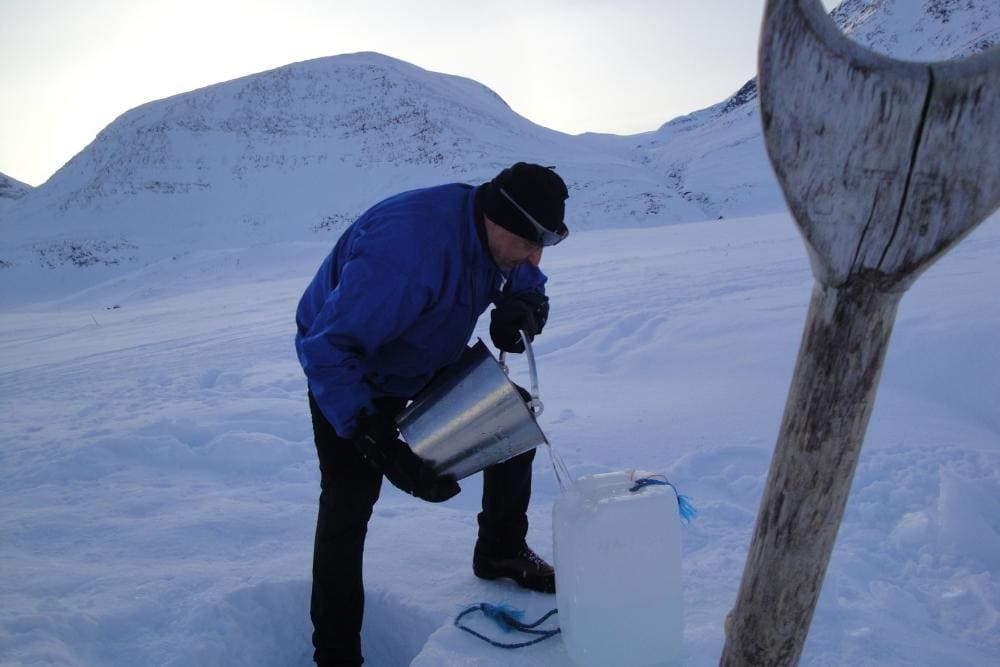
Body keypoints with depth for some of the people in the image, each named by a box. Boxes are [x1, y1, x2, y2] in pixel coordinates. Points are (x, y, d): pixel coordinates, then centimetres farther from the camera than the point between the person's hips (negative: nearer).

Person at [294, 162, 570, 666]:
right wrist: (379, 444, -44)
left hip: (432, 364, 7)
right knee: (348, 502, -15)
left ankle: (501, 553, 20)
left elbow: (529, 288, 3)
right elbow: (326, 350, -39)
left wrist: (520, 312, -24)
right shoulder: (407, 246, -41)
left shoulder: (495, 233, -16)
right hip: (352, 372, -7)